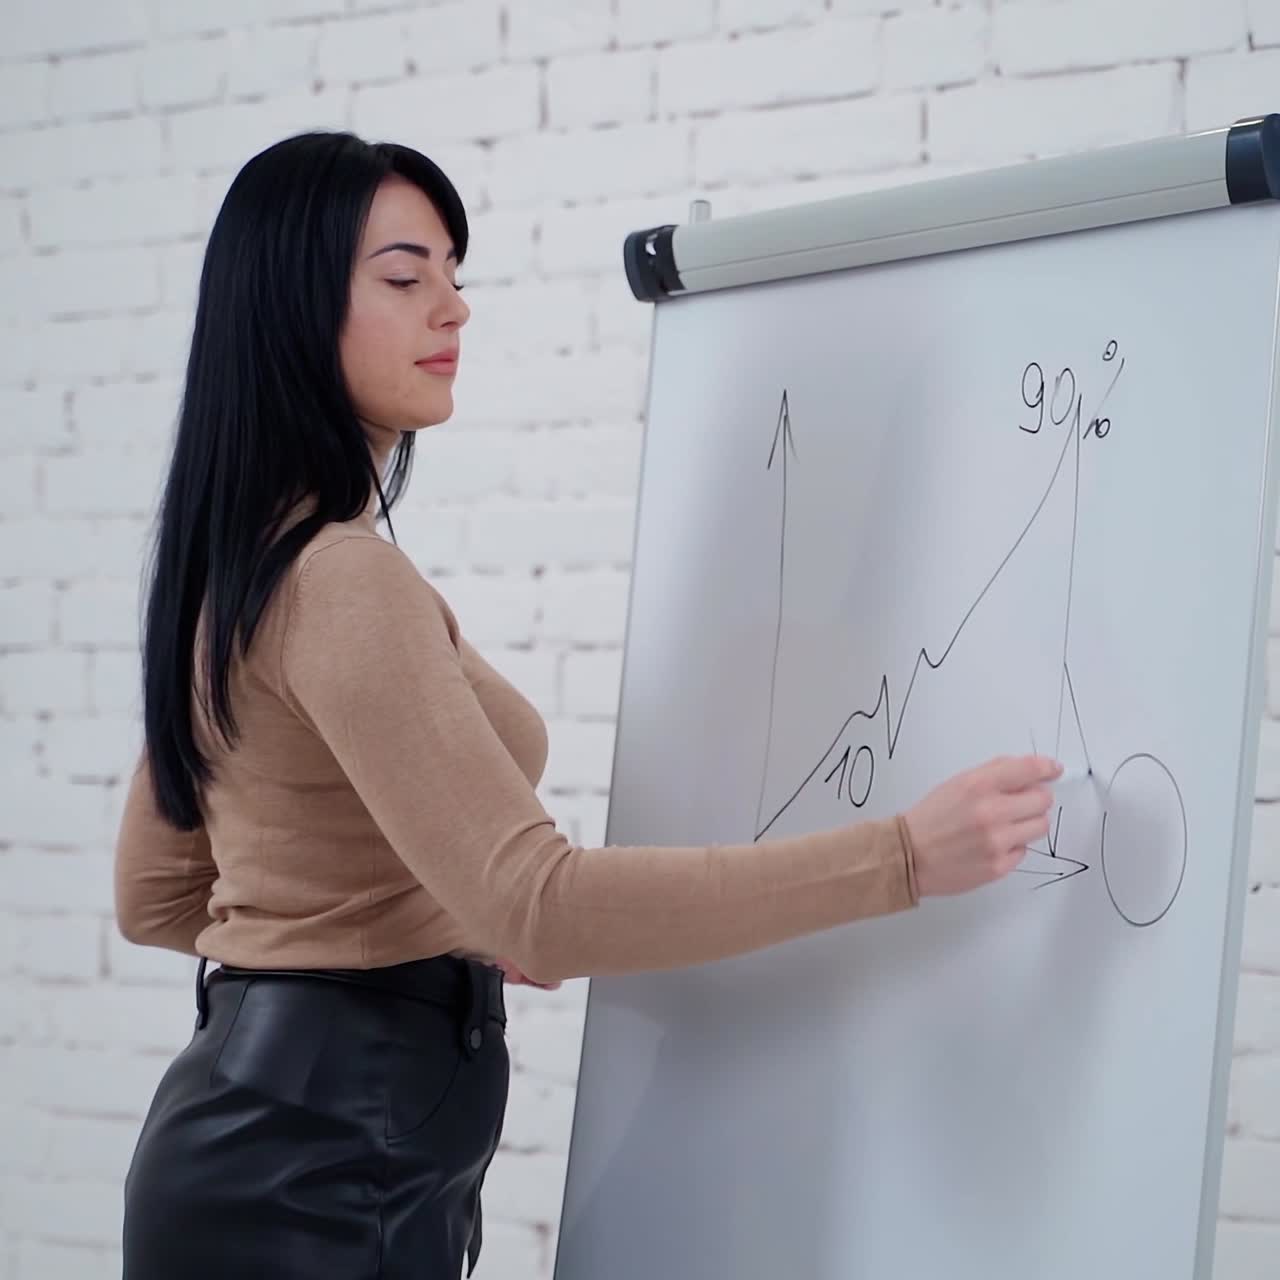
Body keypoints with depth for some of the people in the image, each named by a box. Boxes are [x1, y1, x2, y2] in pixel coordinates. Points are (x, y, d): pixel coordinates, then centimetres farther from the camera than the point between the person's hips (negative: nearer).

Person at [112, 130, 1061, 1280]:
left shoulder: (237, 565, 11)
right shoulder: (339, 581, -20)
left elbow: (154, 895, 17)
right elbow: (538, 906, -29)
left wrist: (449, 934, 13)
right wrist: (905, 859, -29)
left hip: (266, 1124, 10)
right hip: (328, 1175, -10)